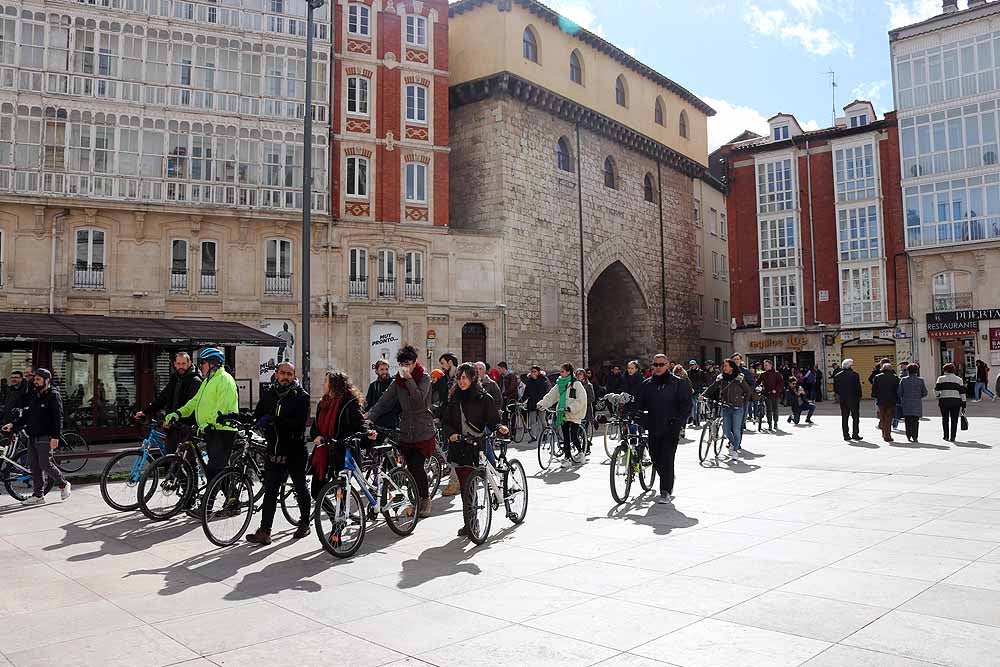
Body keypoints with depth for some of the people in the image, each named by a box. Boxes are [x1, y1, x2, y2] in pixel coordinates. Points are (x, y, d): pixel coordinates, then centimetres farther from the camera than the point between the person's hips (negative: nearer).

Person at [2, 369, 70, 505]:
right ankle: (38, 495, 14)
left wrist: (55, 437, -21)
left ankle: (64, 484, 14)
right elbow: (27, 415, 19)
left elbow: (58, 418, -15)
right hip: (32, 437, 8)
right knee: (34, 466, 8)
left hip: (45, 438, -8)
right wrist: (14, 425, 6)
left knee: (46, 465, -6)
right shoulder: (33, 395, 15)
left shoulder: (53, 395, -9)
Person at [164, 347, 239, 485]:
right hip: (210, 431, 10)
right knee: (220, 467, 13)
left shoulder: (224, 379, -11)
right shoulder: (208, 380, 22)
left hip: (222, 431, -10)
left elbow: (223, 407, -22)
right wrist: (178, 413, 9)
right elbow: (195, 401, 20)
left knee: (214, 469, -13)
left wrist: (209, 423, -28)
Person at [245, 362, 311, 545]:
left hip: (295, 450, -3)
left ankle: (304, 524, 29)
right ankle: (264, 531, 0)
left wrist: (274, 420, -27)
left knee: (301, 488, 12)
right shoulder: (268, 394, 8)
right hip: (274, 449, 3)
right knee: (270, 491, -1)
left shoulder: (301, 396, -6)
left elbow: (300, 422, -19)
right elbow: (258, 416, 7)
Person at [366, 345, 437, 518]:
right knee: (411, 467, 4)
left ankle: (425, 499, 9)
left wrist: (409, 379, -21)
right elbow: (383, 401, 0)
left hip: (423, 431, -4)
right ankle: (417, 499, 18)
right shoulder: (398, 381, 7)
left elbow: (419, 400, -20)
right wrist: (369, 417, -13)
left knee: (417, 466, -10)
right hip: (405, 431, 4)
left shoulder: (424, 378, -4)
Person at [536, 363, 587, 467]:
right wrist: (542, 404, -6)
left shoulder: (576, 384, -6)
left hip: (574, 415, -5)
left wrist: (570, 408, -20)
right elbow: (550, 396, 8)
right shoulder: (559, 384, 12)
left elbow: (581, 400, -11)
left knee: (574, 437, -7)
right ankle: (567, 457, 13)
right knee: (566, 438, 6)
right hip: (562, 414, 5)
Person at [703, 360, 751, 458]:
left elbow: (748, 391, 5)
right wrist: (704, 395, -8)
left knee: (736, 430, -4)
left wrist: (744, 403, 3)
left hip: (737, 408, -3)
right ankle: (733, 442, 29)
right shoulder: (721, 378, 5)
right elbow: (712, 388, 4)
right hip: (725, 408, 3)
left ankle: (735, 450, 9)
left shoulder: (739, 378, -3)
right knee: (726, 429, 1)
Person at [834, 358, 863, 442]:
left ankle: (846, 435, 7)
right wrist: (859, 396, 1)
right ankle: (855, 434, 5)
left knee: (844, 418, 7)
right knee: (855, 417, 7)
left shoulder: (838, 376, 2)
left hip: (843, 399, 4)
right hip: (853, 398, -3)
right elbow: (858, 387, -10)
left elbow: (835, 388, 4)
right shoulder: (855, 374, -10)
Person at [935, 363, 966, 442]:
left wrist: (937, 397, 16)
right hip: (956, 401, 1)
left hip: (944, 401, -1)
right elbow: (962, 393, 5)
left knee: (945, 418, 11)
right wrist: (963, 403, 8)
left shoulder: (941, 379, 2)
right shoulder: (959, 379, 8)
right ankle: (952, 437, 3)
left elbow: (936, 390, -3)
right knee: (954, 419, 5)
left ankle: (946, 436, 12)